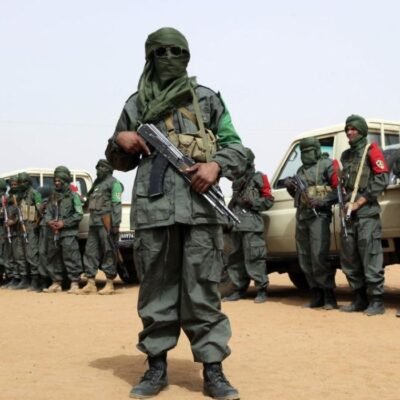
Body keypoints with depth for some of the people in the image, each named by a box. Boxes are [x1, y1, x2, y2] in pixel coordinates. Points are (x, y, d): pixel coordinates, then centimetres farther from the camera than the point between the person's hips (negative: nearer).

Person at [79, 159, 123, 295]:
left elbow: (117, 205, -11)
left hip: (106, 223, -8)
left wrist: (115, 224, -19)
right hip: (94, 223, 8)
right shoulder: (96, 184, 25)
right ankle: (90, 284, 5)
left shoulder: (113, 183, -1)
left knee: (108, 253, -6)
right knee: (90, 252, 4)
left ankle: (110, 284, -3)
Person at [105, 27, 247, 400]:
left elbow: (236, 147, 11)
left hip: (200, 207, -1)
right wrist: (119, 142, 3)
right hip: (152, 209, 2)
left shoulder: (207, 100, 13)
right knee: (156, 289, 6)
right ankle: (156, 367, 16)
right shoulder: (136, 105, 17)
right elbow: (119, 161, 25)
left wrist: (217, 165, -10)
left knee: (202, 289, -2)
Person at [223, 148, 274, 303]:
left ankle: (261, 290, -9)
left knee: (254, 257, -12)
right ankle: (239, 290, 12)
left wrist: (252, 202, -11)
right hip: (236, 224, 7)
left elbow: (268, 201, 0)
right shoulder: (237, 181, 25)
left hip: (252, 225, -7)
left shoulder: (259, 178, 5)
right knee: (235, 258, 6)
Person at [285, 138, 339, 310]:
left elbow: (339, 189, -5)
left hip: (319, 216, -7)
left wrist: (322, 201, -19)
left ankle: (329, 297, -12)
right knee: (305, 260, 5)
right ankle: (317, 296, 11)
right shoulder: (301, 170, 22)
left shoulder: (327, 165, 1)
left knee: (319, 258, -17)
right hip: (301, 218, 8)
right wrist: (290, 187, 10)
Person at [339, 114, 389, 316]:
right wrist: (346, 202, 8)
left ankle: (376, 301, -6)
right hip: (349, 212, 7)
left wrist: (359, 202, -12)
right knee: (349, 258, 7)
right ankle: (360, 299, 15)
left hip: (367, 211, -7)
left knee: (370, 257, -10)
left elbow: (382, 179, -8)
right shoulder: (346, 156, 21)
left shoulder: (371, 150, 0)